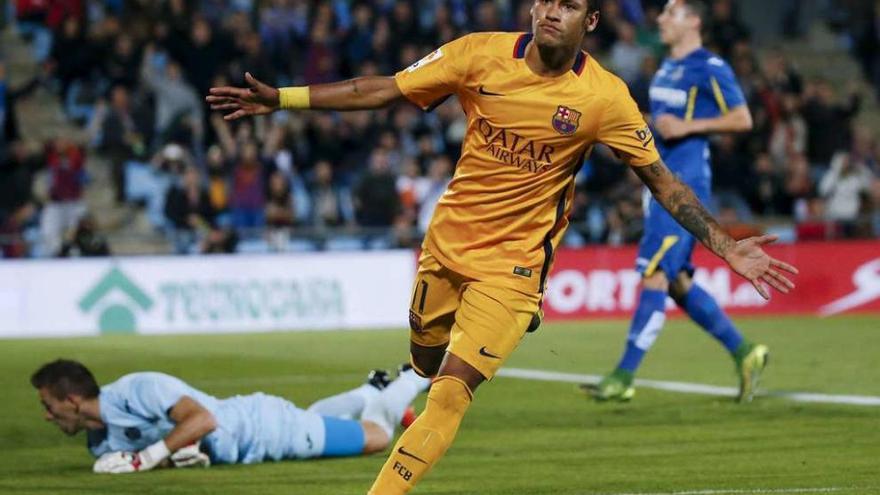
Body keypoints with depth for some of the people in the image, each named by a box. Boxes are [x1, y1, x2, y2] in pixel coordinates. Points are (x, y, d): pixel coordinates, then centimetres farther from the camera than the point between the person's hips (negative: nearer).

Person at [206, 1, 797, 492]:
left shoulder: (605, 97, -14)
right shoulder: (482, 55, -9)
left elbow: (663, 181, -6)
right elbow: (383, 90, -3)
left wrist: (727, 246, -12)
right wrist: (282, 98, -7)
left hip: (513, 264, -4)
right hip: (446, 243, 4)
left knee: (451, 392, -15)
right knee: (426, 361, 20)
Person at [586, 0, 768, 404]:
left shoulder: (709, 68, -8)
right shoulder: (667, 67, 17)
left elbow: (742, 119, -11)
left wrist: (687, 127, -17)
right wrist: (651, 129, 11)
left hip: (687, 186, -9)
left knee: (656, 275, -12)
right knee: (678, 283, 10)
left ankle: (624, 376, -13)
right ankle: (743, 352, 21)